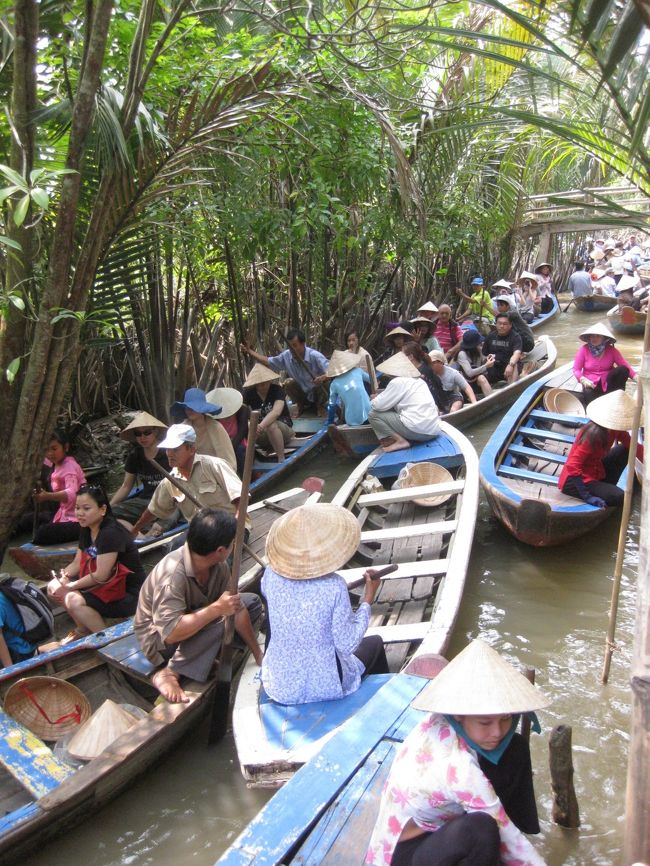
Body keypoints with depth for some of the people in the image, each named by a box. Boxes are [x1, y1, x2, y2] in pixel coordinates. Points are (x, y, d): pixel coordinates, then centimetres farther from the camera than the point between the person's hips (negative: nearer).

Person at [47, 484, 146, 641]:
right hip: (102, 586, 10)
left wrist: (70, 586, -16)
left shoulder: (111, 533, -24)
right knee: (54, 587, 4)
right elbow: (77, 563, 9)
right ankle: (83, 630, 15)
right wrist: (63, 577, -10)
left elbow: (100, 575, -25)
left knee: (74, 601, -27)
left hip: (127, 595, -10)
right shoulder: (86, 529, 5)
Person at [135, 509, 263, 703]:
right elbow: (171, 633, -40)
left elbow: (236, 607, -6)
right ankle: (169, 673, -22)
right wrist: (216, 608, -39)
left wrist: (258, 654, -6)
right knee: (219, 619, -32)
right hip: (159, 638, -8)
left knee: (252, 601, 1)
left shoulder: (217, 564, -14)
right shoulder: (172, 576, -36)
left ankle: (218, 653, -8)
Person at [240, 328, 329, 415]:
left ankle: (320, 407, -4)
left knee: (321, 385, -33)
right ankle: (302, 406, 6)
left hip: (318, 395, -4)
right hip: (304, 394, 4)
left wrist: (323, 378, -53)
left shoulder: (315, 356, -27)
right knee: (288, 384, -20)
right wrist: (249, 351, -9)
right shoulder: (286, 356, -12)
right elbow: (268, 361, 0)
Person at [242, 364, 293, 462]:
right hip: (263, 436, 3)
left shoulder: (276, 390, -13)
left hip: (283, 429, -3)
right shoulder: (249, 393, -2)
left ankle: (281, 460, -29)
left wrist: (261, 426, -46)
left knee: (271, 425, -37)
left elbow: (276, 412, -31)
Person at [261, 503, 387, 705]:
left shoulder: (271, 575, -16)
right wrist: (367, 600, -9)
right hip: (327, 686, -4)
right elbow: (347, 644, -18)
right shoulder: (334, 587, -27)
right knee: (375, 643, 25)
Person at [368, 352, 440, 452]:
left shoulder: (397, 381, -4)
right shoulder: (419, 380, 20)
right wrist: (380, 397, 25)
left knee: (373, 414, 2)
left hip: (416, 430, -9)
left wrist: (373, 401, 21)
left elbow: (378, 406, -2)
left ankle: (400, 441, -7)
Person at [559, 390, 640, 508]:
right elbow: (572, 466, -32)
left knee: (624, 450, 6)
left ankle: (605, 487, 7)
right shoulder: (594, 435, -29)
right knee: (617, 496, -25)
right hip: (575, 479, -9)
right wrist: (587, 496, -34)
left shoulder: (615, 429, -5)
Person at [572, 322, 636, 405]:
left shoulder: (611, 350, -1)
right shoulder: (584, 349, -6)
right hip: (591, 383, -3)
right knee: (588, 394, -37)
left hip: (608, 382, 3)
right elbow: (576, 369, -4)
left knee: (623, 370, -24)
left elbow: (625, 366, -6)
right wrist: (583, 380, -23)